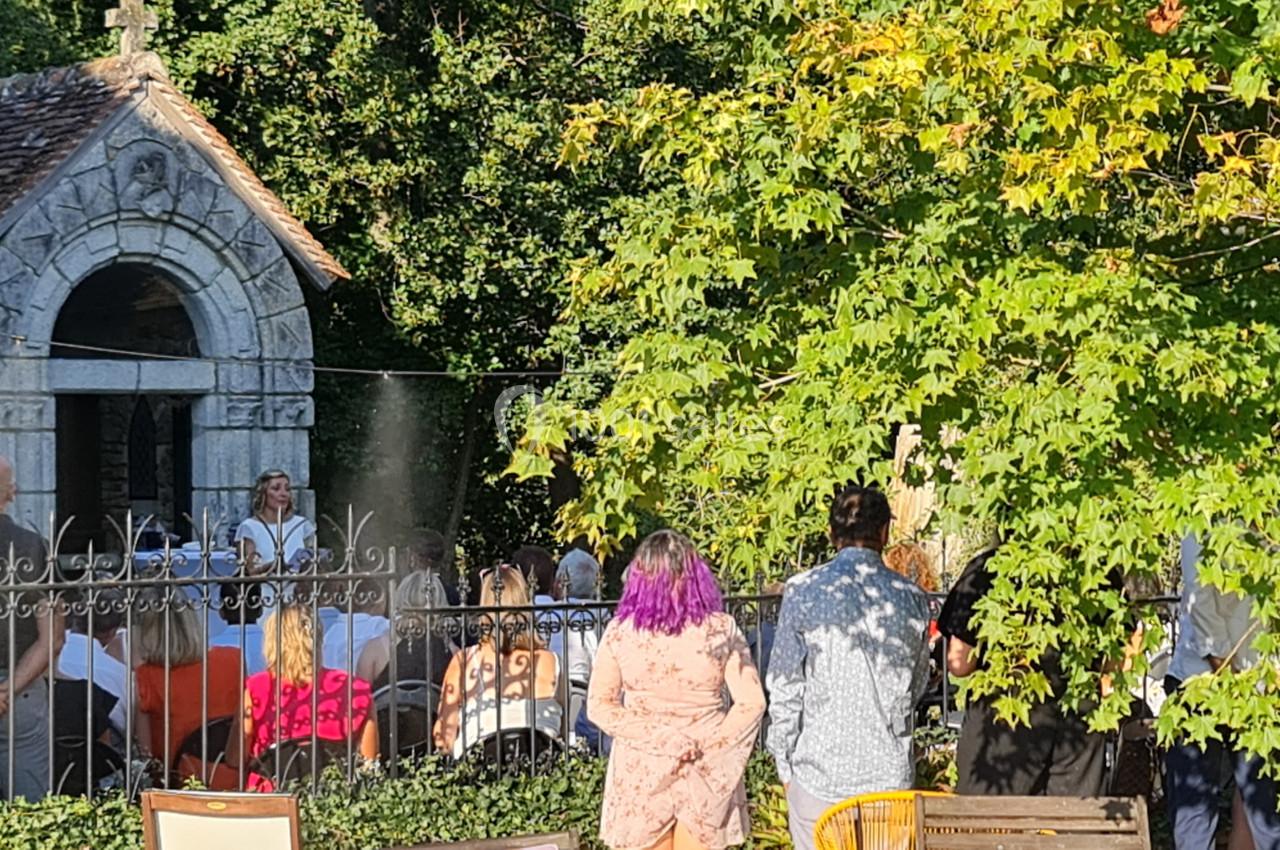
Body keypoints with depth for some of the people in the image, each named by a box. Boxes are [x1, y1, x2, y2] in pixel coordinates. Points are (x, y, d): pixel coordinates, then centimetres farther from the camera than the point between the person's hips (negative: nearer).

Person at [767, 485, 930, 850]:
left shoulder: (803, 591, -6)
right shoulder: (911, 598, 1)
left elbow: (784, 690, -4)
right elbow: (918, 686, 12)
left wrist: (784, 762, 5)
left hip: (819, 768, -2)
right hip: (889, 770, 2)